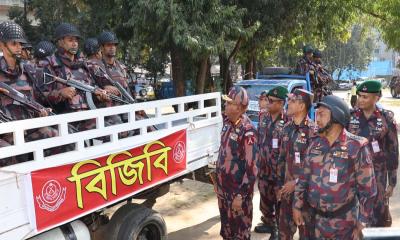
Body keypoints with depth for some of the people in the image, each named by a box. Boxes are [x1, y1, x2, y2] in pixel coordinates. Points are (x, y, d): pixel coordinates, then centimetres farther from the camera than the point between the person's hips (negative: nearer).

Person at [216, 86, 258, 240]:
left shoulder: (247, 131, -22)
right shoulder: (227, 121, 1)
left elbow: (251, 167, -22)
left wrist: (241, 195, -20)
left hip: (237, 189, -7)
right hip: (223, 185, 7)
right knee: (226, 223, 22)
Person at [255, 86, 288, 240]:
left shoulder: (288, 121, -19)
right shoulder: (263, 117, 1)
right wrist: (257, 161, 14)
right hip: (264, 169, 6)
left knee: (280, 203, 11)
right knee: (265, 201, 22)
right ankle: (268, 223, 44)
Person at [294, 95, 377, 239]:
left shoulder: (356, 146, -13)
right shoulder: (314, 143, 2)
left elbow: (367, 188, -10)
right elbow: (304, 177, 8)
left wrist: (362, 222, -8)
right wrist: (297, 206, 6)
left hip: (344, 222, -4)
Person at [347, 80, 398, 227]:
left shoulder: (387, 118, -5)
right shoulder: (349, 116, -5)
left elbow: (393, 151, 1)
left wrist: (392, 182, 2)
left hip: (377, 173, 0)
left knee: (377, 212, 8)